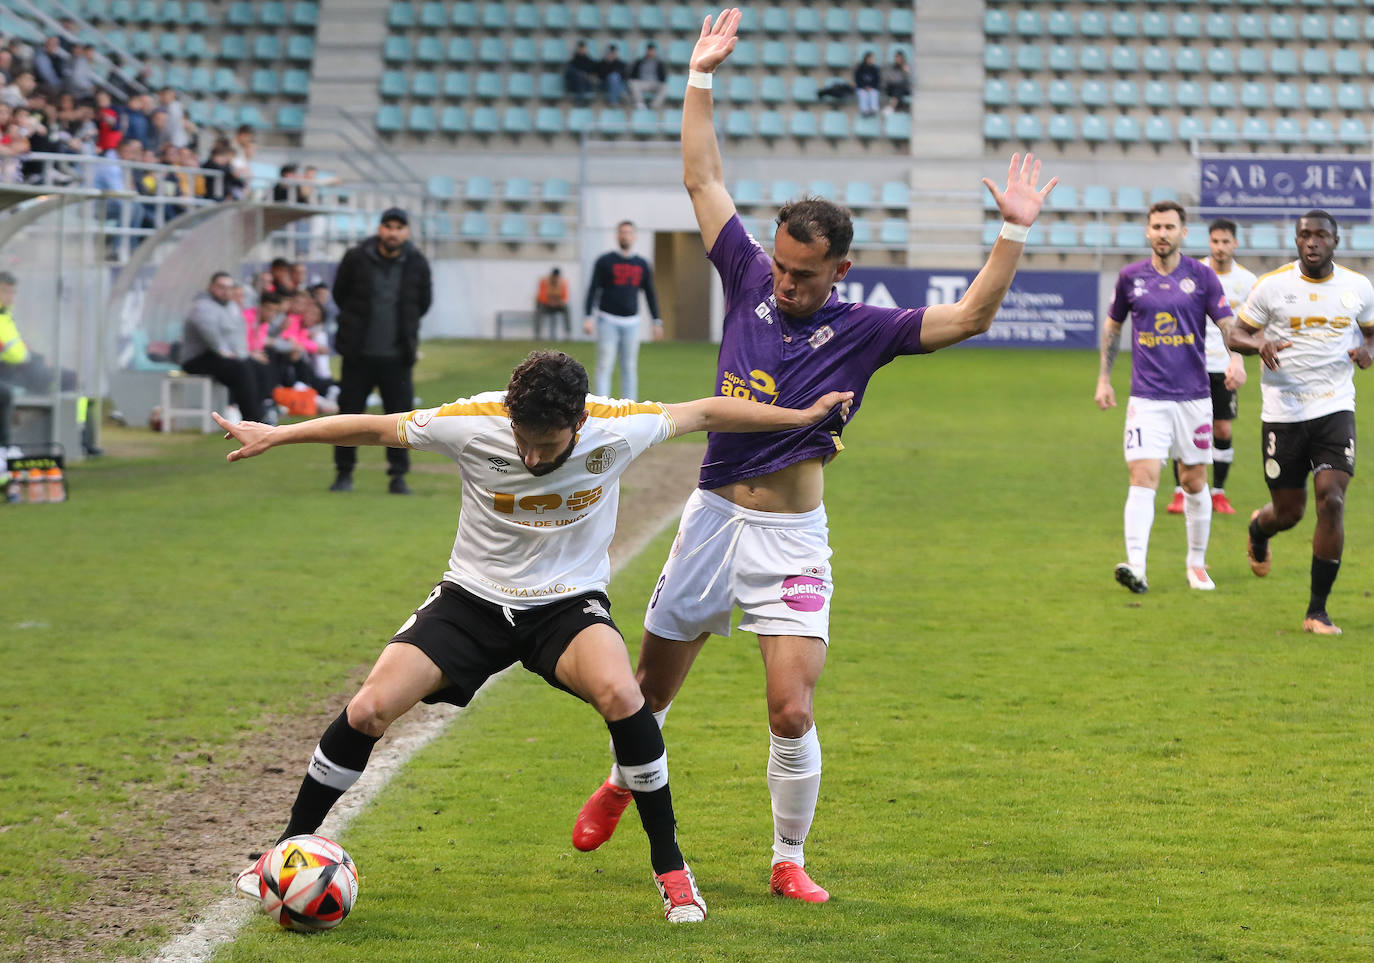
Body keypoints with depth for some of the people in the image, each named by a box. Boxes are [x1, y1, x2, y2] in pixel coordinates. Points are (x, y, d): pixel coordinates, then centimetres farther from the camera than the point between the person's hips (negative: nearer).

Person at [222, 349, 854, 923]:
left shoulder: (616, 428, -19)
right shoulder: (474, 424, -21)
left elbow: (707, 413, -4)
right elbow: (376, 428, -7)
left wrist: (805, 416, 2)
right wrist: (275, 435, -5)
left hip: (568, 603, -1)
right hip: (473, 597, 1)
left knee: (620, 695, -32)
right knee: (368, 711, -15)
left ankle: (669, 867, -15)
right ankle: (290, 848, 9)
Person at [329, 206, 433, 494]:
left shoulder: (417, 264, -1)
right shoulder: (356, 259, -5)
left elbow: (424, 301, 15)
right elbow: (339, 294, 10)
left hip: (397, 355, 1)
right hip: (359, 353, 0)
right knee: (349, 412, 3)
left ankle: (398, 476, 10)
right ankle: (344, 473, 15)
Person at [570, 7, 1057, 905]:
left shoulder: (862, 330, -5)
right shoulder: (751, 279, 2)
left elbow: (968, 318, -11)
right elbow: (705, 181, 7)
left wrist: (1015, 233, -20)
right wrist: (702, 80, 4)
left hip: (792, 539, -3)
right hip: (714, 518, 3)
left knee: (793, 713, -12)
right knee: (652, 689, 15)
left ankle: (790, 860, 7)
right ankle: (621, 785, 46)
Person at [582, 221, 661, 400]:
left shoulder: (642, 265, 10)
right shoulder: (604, 261, 0)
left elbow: (650, 294, 15)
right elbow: (593, 290, -4)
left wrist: (657, 322, 9)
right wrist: (589, 318, -13)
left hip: (631, 323, 3)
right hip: (607, 322, -3)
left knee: (630, 368, 4)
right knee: (604, 366, -7)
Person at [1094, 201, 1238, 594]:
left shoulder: (1202, 275, 0)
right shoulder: (1130, 277, 4)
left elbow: (1228, 323, -1)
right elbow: (1112, 326, 17)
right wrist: (1104, 378, 14)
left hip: (1193, 395, 1)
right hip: (1147, 396, 0)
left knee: (1194, 482, 8)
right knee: (1143, 477, -14)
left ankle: (1196, 563, 25)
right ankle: (1136, 567, -22)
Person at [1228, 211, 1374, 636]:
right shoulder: (1272, 285, -4)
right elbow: (1237, 335, 3)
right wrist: (1260, 345, -20)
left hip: (1335, 409, 1)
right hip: (1283, 411, -1)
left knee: (1331, 500, -15)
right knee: (1288, 512, 6)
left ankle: (1318, 611, -5)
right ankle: (1259, 528, 48)